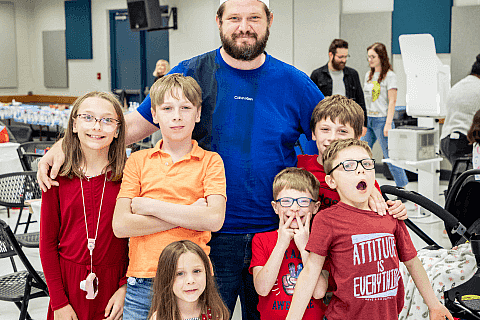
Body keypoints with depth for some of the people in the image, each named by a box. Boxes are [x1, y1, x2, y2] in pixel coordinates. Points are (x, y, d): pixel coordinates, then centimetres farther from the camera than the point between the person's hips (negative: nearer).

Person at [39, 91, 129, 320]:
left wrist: (125, 288, -8)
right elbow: (48, 242, -1)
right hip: (68, 281, 1)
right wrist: (58, 302, -4)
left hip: (114, 282, 0)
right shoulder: (57, 176, -4)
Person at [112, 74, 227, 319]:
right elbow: (120, 225, -4)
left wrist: (149, 205, -9)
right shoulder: (138, 160, 7)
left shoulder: (210, 161, 3)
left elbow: (214, 219, -12)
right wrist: (187, 215, -10)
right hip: (142, 282, 2)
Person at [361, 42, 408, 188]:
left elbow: (392, 101, -11)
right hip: (368, 120, 7)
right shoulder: (368, 75, 15)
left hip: (382, 120, -7)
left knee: (390, 157, -3)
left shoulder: (389, 76, -6)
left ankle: (403, 188, 7)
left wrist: (388, 124, -17)